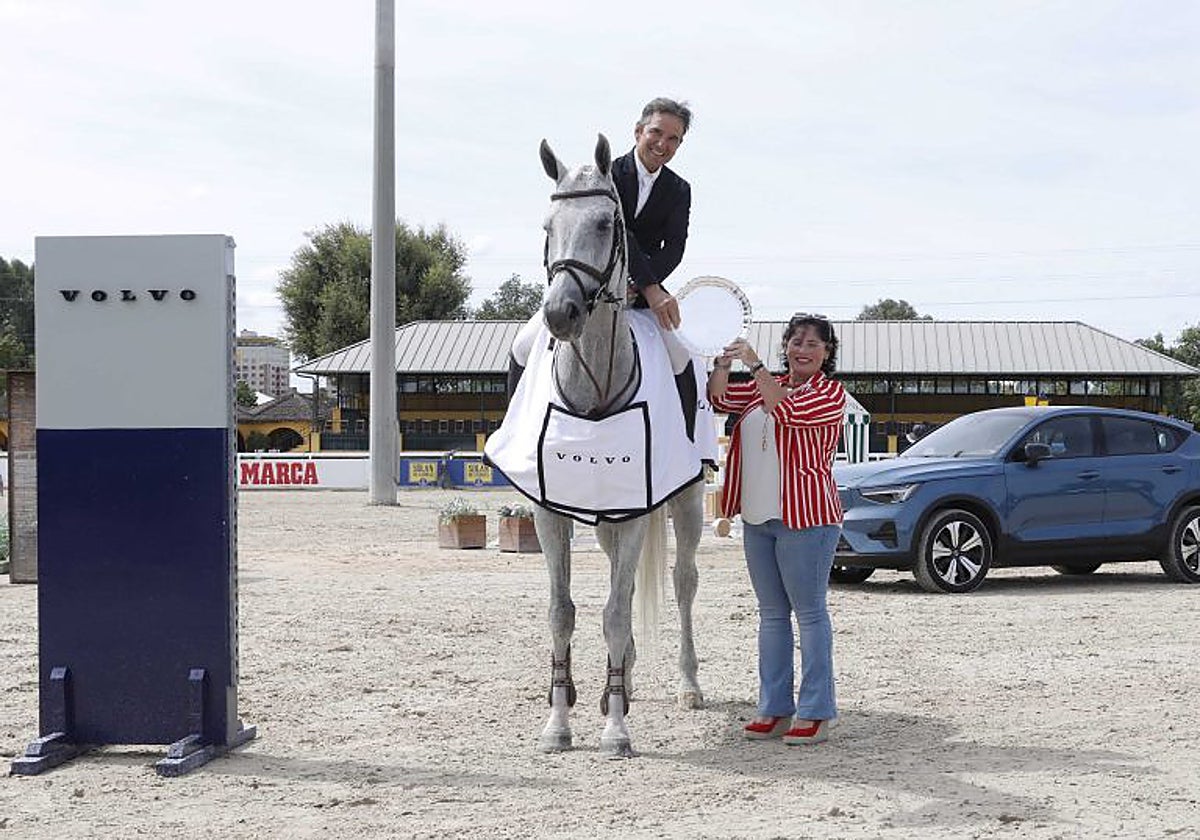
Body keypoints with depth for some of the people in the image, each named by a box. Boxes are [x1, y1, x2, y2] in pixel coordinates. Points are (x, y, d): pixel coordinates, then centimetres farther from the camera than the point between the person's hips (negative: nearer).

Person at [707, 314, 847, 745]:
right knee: (772, 614, 9)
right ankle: (774, 709, 14)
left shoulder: (830, 393, -2)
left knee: (809, 612, -5)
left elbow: (789, 409, -19)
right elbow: (718, 397, 8)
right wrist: (723, 361, -9)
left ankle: (815, 713, -2)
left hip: (805, 516, -7)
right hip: (757, 517, 7)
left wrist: (755, 365, -20)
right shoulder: (765, 386, 17)